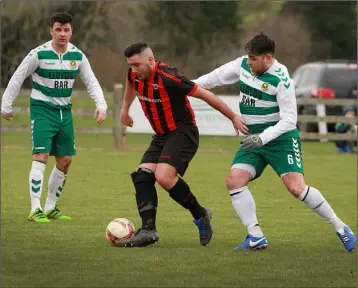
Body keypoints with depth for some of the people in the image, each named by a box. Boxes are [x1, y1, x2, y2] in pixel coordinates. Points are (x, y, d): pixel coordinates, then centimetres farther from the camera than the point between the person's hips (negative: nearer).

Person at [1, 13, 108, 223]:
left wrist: (101, 105, -9)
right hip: (42, 109, -6)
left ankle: (50, 207, 19)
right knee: (41, 157, -17)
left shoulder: (77, 56, -1)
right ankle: (35, 210, -16)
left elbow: (92, 82, 5)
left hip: (64, 111, 6)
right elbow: (17, 78, -5)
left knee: (65, 160, 6)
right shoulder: (39, 54, -14)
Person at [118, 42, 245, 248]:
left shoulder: (167, 78, -26)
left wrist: (233, 117, -15)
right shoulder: (136, 74, -1)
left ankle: (200, 214, -7)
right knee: (142, 176, -8)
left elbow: (204, 95, -20)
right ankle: (148, 230, -11)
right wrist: (125, 109, 35)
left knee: (164, 177, -26)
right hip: (161, 136, 8)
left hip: (183, 132, -8)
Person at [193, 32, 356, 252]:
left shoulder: (281, 80, -21)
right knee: (234, 180, -11)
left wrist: (263, 137, -29)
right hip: (254, 139, 7)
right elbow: (217, 77, 17)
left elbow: (289, 119, -20)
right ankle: (256, 237, -6)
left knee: (296, 187, -18)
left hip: (281, 139, -7)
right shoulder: (242, 65, -2)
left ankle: (340, 228, -3)